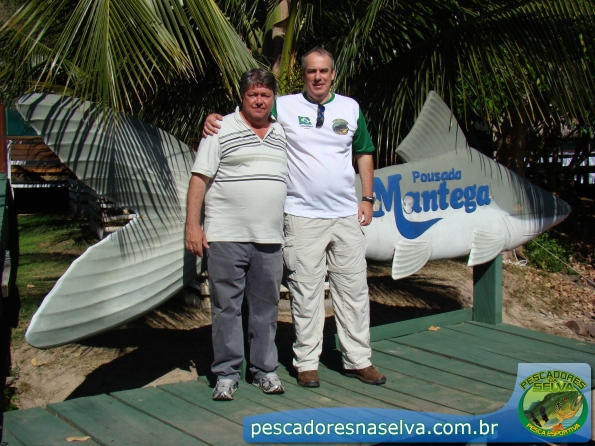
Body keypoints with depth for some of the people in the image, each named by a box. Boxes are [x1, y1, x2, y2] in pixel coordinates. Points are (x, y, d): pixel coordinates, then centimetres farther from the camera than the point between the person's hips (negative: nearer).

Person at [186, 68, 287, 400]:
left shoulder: (282, 133, 15)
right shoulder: (222, 129, 2)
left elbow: (292, 180, 22)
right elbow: (199, 178, -2)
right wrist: (192, 225, -10)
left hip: (269, 237, 4)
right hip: (226, 236, -4)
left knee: (267, 306, 9)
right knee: (226, 306, 1)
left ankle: (265, 369, 21)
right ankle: (226, 373, 11)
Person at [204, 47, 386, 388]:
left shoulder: (351, 108, 10)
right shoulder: (285, 107, 1)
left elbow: (364, 153, 16)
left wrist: (368, 199, 10)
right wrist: (216, 119, -17)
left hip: (346, 215, 3)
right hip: (303, 216, -3)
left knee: (354, 288, 7)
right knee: (306, 291, 2)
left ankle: (358, 360, 18)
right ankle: (307, 362, 13)